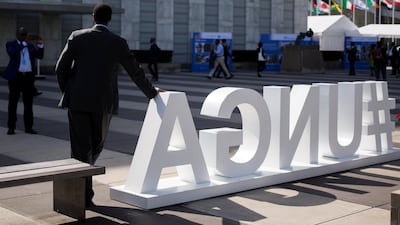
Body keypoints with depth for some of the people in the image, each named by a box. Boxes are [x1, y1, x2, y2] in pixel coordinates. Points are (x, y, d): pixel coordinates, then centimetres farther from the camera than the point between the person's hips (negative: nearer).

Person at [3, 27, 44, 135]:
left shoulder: (30, 45, 13)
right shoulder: (11, 44, 3)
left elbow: (39, 56, 6)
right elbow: (12, 53, -18)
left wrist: (40, 45, -8)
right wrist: (23, 43, -17)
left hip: (28, 76, 3)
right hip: (15, 76, -3)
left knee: (28, 103, 5)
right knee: (13, 103, 2)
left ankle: (28, 127, 11)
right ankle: (11, 127, 8)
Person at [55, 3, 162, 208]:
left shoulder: (77, 37, 1)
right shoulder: (118, 42, 0)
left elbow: (61, 68, 0)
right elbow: (135, 72, 5)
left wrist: (67, 92, 17)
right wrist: (151, 92, 21)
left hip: (78, 100, 1)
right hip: (103, 102, 0)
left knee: (81, 147, 4)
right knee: (97, 141, 21)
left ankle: (84, 195, 2)